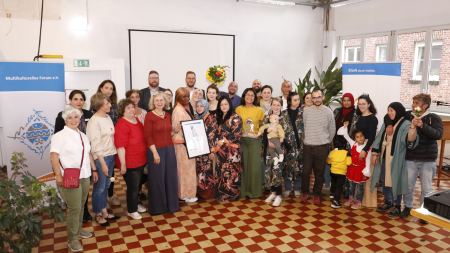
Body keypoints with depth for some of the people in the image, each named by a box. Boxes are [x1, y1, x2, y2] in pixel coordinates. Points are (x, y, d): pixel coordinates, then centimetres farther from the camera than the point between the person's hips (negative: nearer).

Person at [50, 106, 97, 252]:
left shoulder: (83, 136, 13)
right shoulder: (60, 136, -9)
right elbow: (54, 157, -16)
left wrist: (94, 170, 19)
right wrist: (58, 175, -22)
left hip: (84, 176, 7)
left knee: (81, 206, 15)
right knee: (74, 208, -3)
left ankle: (79, 230, 33)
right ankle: (72, 239, 11)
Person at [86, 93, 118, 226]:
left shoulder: (108, 117, 8)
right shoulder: (94, 121, -15)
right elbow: (95, 144, -16)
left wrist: (112, 156, 7)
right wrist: (102, 163, -16)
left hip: (111, 155, 7)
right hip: (100, 158, -7)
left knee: (106, 186, 17)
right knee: (99, 187, 7)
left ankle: (104, 211, 32)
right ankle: (98, 215, 23)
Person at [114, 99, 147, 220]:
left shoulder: (137, 120, 9)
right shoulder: (121, 124, -19)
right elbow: (120, 146, -23)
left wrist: (145, 156, 22)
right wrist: (123, 164, -23)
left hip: (140, 160, 9)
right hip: (130, 162, -8)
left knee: (138, 184, 21)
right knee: (133, 186, 2)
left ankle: (136, 204, 39)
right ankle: (131, 210, 18)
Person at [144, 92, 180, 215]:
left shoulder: (168, 115, 9)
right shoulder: (149, 116, -9)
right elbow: (147, 136, -13)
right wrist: (155, 152, -17)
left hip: (169, 149, 6)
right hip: (156, 150, -6)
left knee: (170, 177, 13)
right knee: (157, 179, 5)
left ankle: (171, 203, 27)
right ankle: (157, 206, 19)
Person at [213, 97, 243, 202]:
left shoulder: (235, 117, -7)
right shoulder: (219, 117, 15)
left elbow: (237, 134, -14)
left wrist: (224, 141, -12)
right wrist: (215, 145, 8)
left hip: (231, 150, -7)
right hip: (221, 149, 7)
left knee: (230, 172, -5)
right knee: (221, 171, 9)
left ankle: (230, 194, 7)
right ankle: (222, 194, 19)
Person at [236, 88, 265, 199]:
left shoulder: (259, 110, 3)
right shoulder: (239, 109, 4)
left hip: (254, 140, 0)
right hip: (242, 140, 0)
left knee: (254, 165, 0)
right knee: (243, 165, 2)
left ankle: (254, 190, 12)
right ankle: (243, 190, 13)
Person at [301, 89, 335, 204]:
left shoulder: (328, 111, -1)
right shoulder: (306, 111, -1)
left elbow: (332, 130, 7)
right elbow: (303, 127, 6)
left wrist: (327, 142, 13)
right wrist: (306, 139, 9)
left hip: (322, 146, 0)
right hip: (308, 146, 0)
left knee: (319, 172, 8)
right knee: (306, 171, 3)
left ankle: (316, 194, 22)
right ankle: (305, 192, 21)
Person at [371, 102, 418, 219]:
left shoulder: (406, 125, -13)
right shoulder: (386, 123, 8)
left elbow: (410, 140, -32)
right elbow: (379, 139, 11)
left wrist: (413, 127, -49)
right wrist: (375, 153, 6)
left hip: (396, 159, -7)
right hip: (384, 158, 7)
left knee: (395, 181, 2)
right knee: (385, 181, 14)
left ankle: (396, 206, 17)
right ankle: (388, 203, 30)